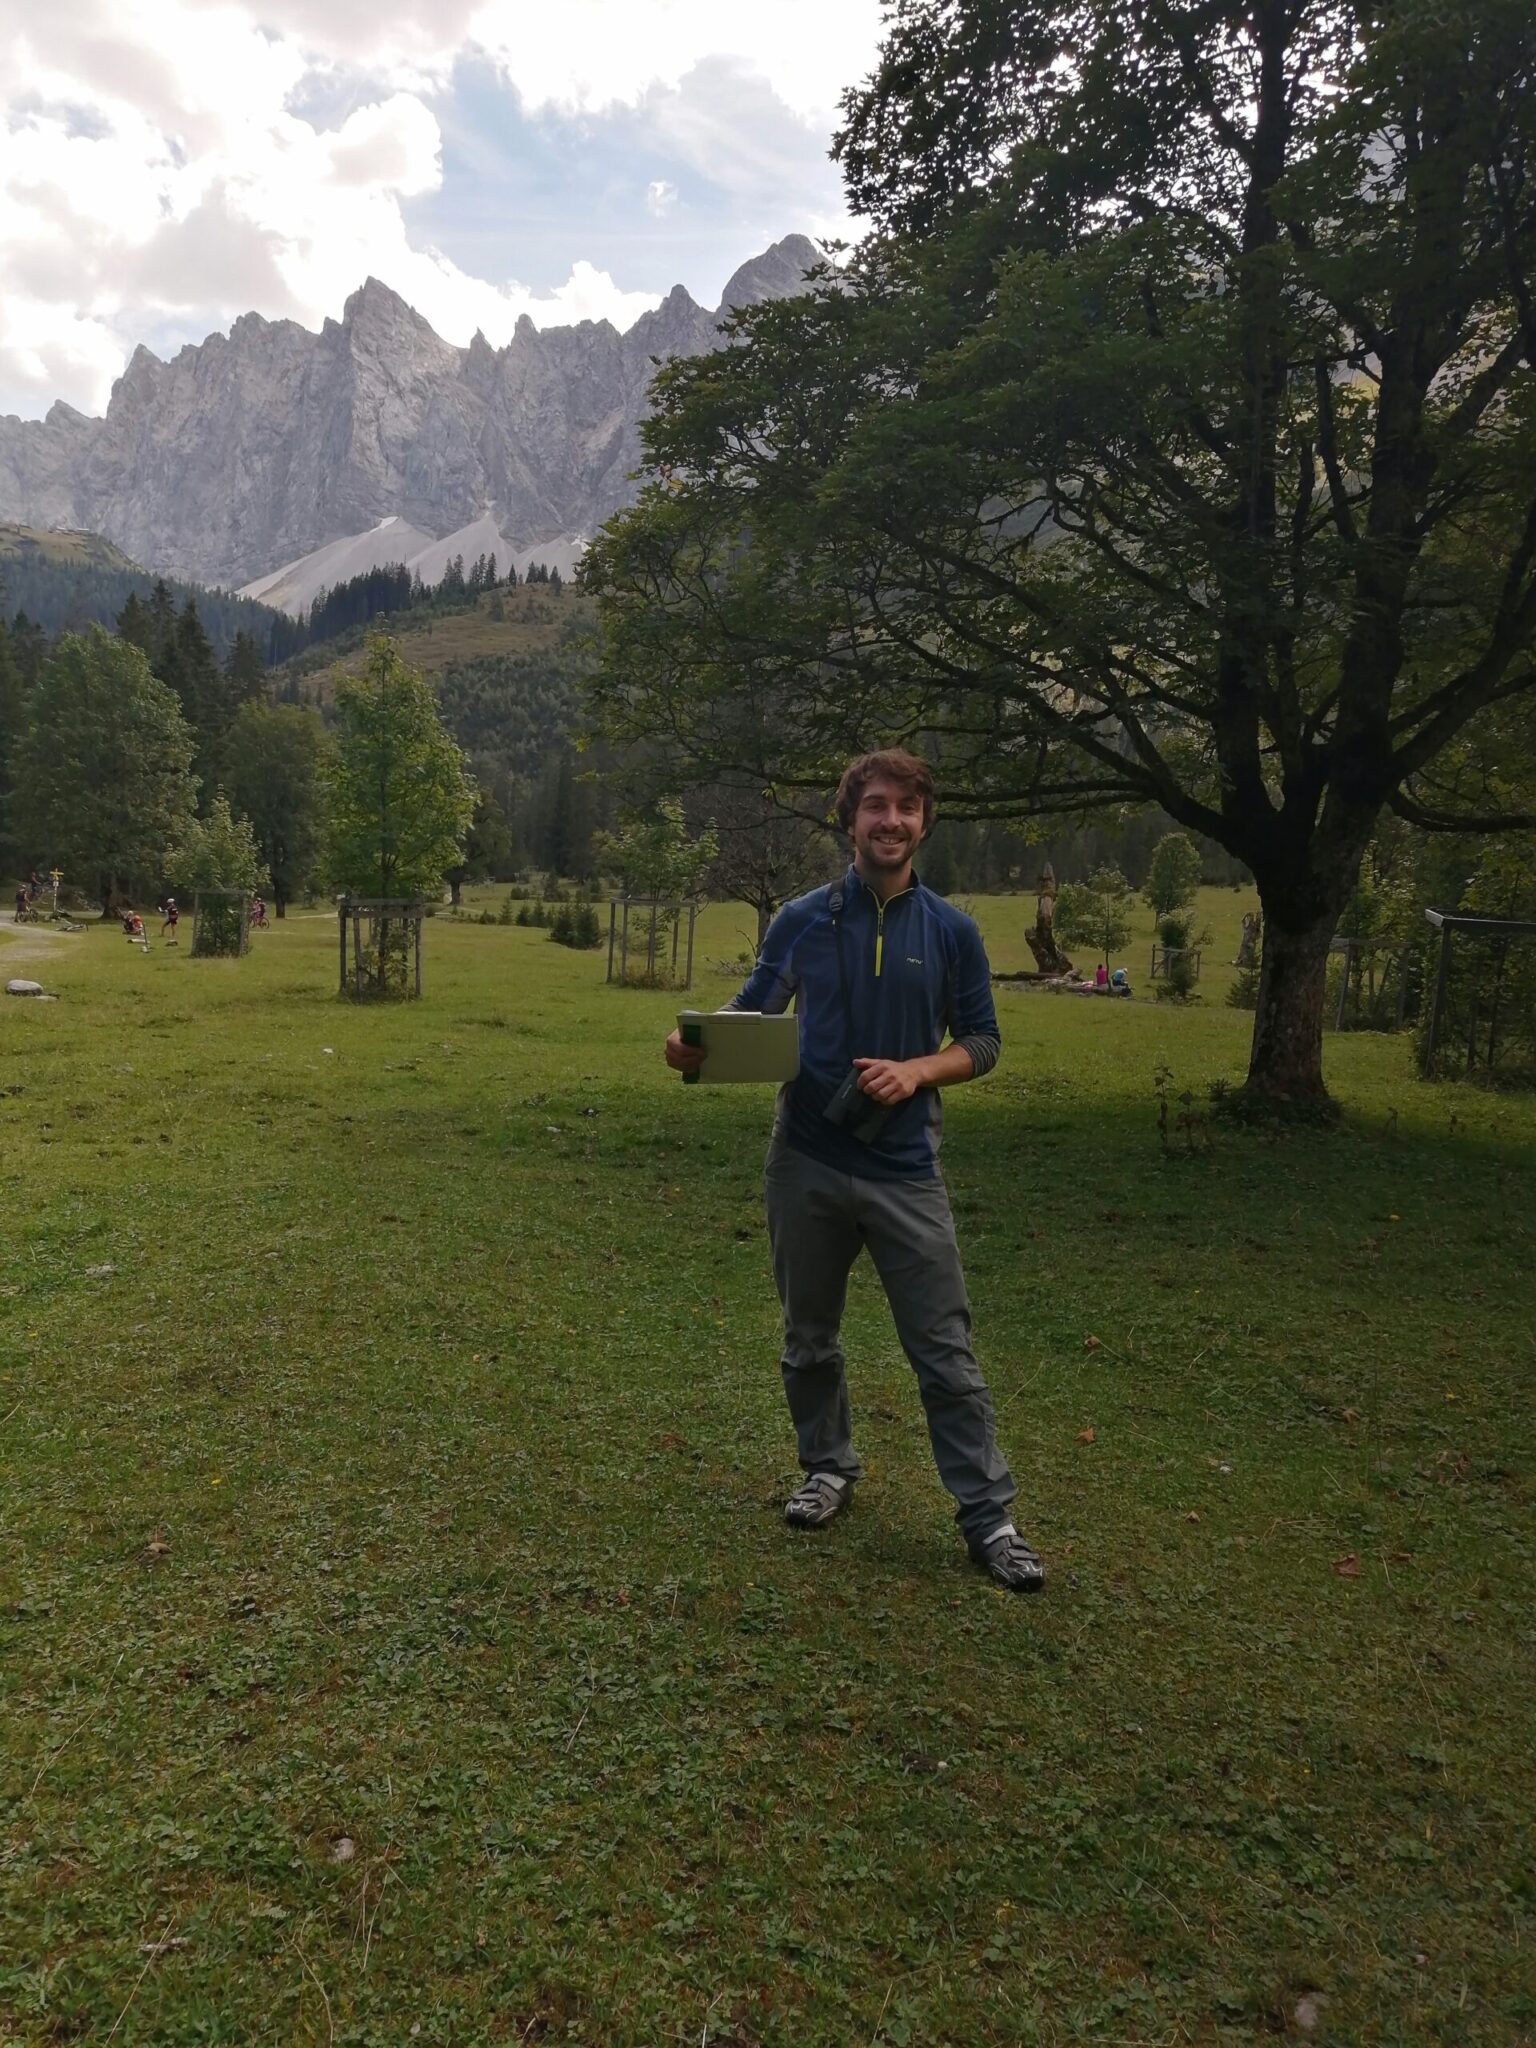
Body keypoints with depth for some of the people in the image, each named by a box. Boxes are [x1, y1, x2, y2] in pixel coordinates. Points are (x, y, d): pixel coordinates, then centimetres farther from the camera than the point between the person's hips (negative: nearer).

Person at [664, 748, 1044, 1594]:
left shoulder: (951, 931, 0)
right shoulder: (802, 919, 1)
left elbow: (980, 1041, 5)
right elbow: (750, 1011, 6)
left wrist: (917, 1070, -14)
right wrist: (696, 1042, -15)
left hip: (904, 1171, -1)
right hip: (806, 1163, 2)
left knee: (945, 1349, 1)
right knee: (809, 1336, 15)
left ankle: (987, 1514, 12)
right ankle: (828, 1468, 36)